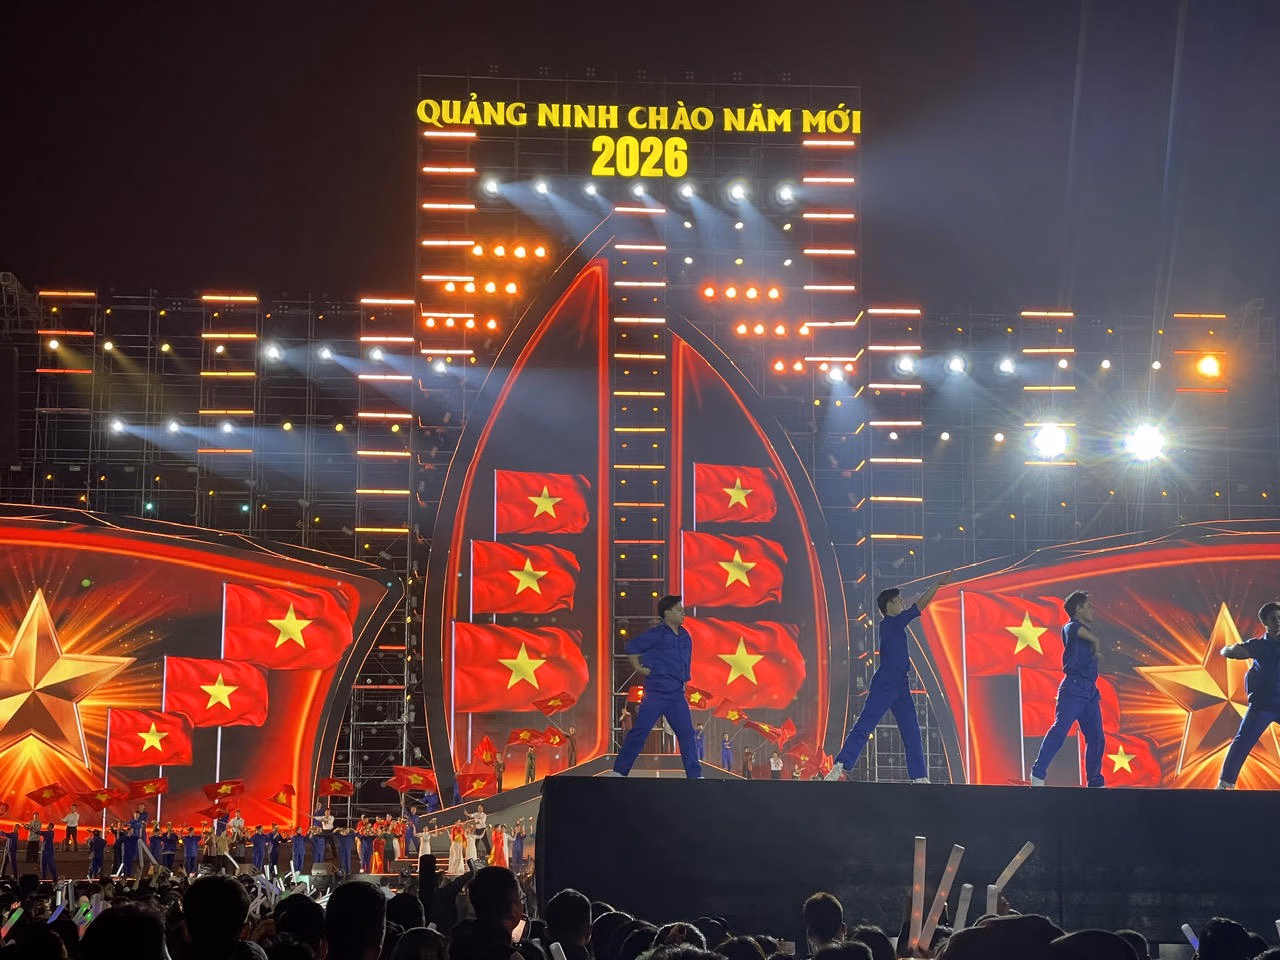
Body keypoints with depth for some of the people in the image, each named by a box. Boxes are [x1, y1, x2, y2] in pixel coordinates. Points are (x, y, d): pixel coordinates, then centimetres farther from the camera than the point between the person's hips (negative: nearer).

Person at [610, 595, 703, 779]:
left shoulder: (685, 636, 12)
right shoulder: (656, 634, -7)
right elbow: (632, 647, -2)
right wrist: (638, 668, -4)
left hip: (676, 694, 6)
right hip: (656, 692, -6)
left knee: (686, 733, 4)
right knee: (640, 731, -7)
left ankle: (695, 775, 9)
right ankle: (619, 772, -2)